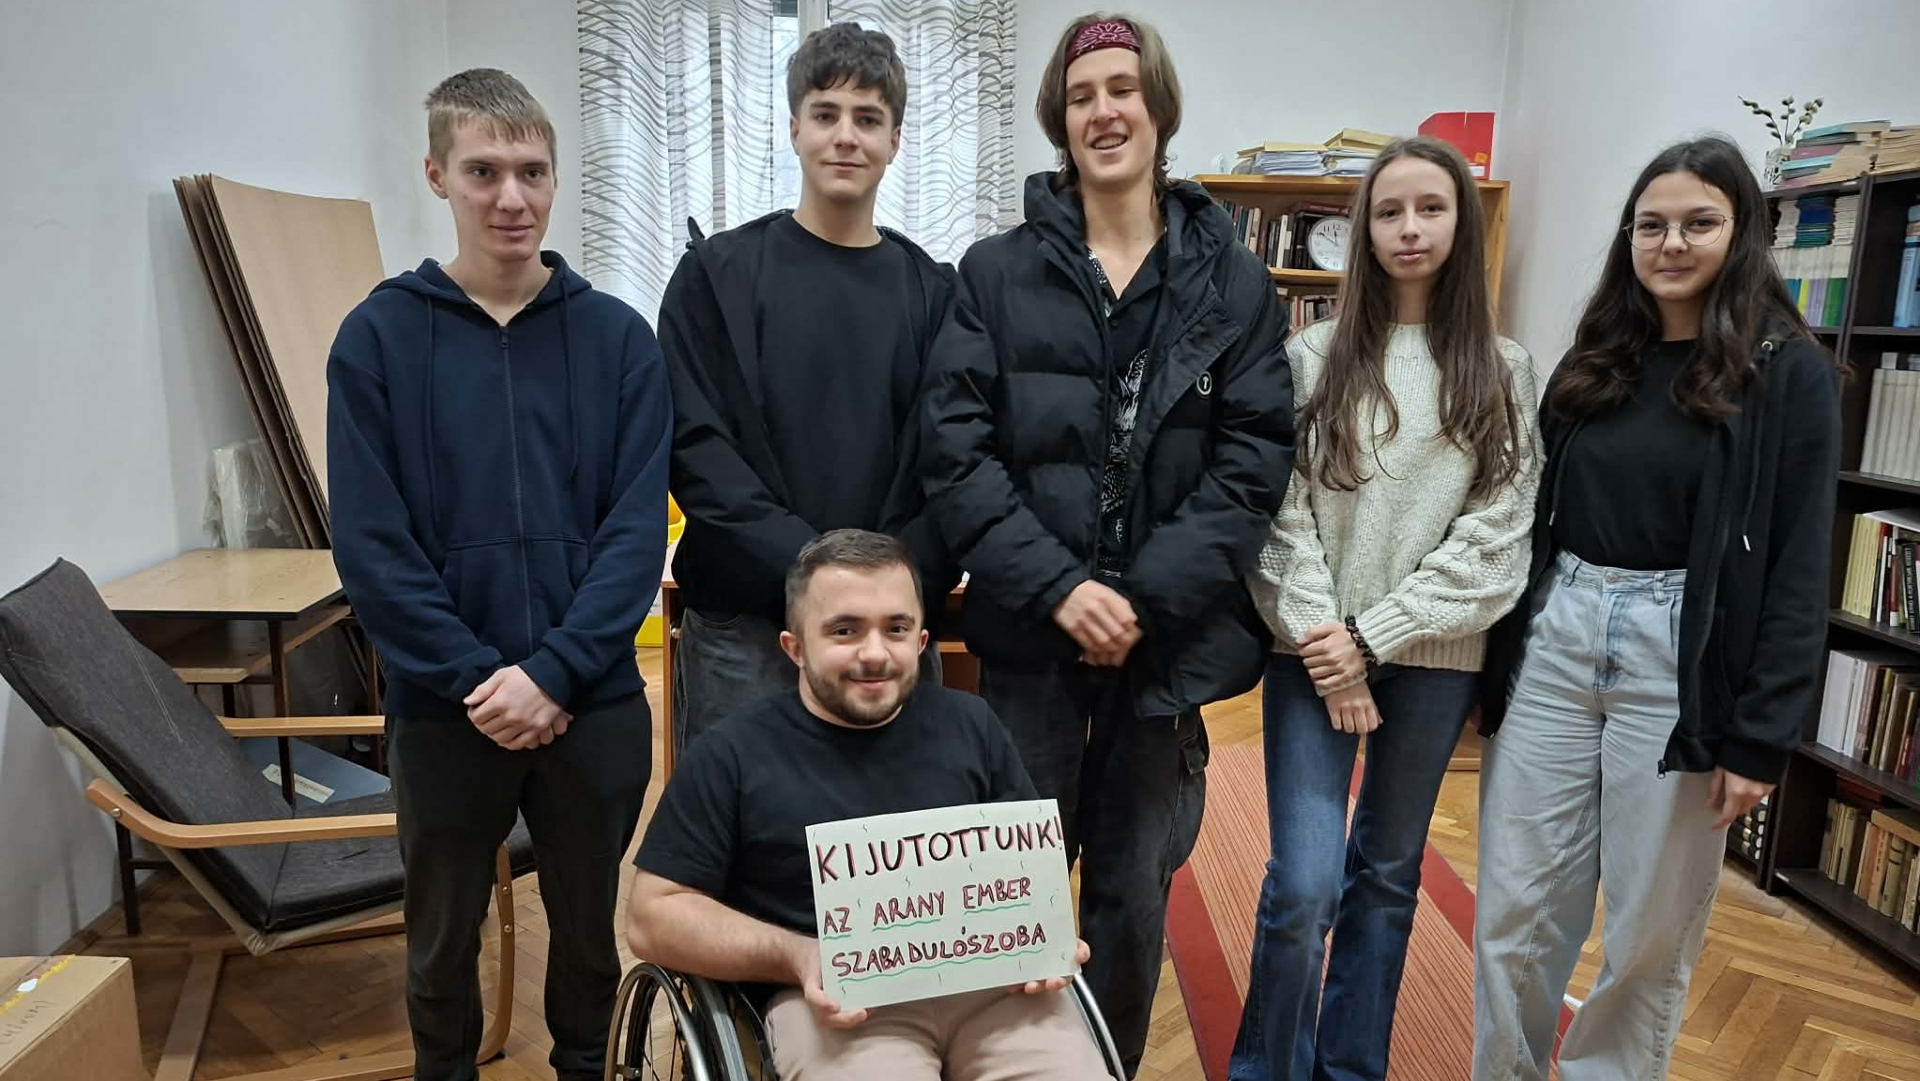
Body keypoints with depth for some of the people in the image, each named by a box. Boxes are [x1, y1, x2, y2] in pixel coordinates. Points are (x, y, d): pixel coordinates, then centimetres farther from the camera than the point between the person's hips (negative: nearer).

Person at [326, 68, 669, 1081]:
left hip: (597, 703, 1)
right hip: (441, 708, 0)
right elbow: (370, 543, -6)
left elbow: (638, 527, -7)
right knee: (443, 940, 18)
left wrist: (552, 671, -15)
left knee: (590, 928, 18)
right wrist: (475, 677, -13)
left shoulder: (618, 337, -1)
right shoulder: (379, 335, -2)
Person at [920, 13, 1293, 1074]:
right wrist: (1058, 587, -16)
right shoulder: (995, 272, 2)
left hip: (1170, 639, 1)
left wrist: (1147, 597, -13)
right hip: (1031, 634, -1)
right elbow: (955, 452, -6)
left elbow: (1253, 460, -3)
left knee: (1135, 891, 14)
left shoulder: (1233, 280, 3)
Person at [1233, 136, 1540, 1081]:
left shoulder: (1504, 374, 5)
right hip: (1314, 650, -1)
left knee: (1389, 872, 13)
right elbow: (1282, 512, -4)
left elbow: (1498, 535, -3)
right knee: (1304, 886, -7)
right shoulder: (1313, 356, 2)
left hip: (1435, 655, 2)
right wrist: (1321, 640, -12)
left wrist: (1373, 636, -11)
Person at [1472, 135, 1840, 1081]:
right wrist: (1495, 663, 10)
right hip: (1554, 641, 4)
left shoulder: (1789, 371, -3)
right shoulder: (1591, 363, 10)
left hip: (1681, 661, -3)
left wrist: (1761, 736, -10)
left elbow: (1799, 568, -6)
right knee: (1513, 911, 8)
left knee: (1650, 931, 10)